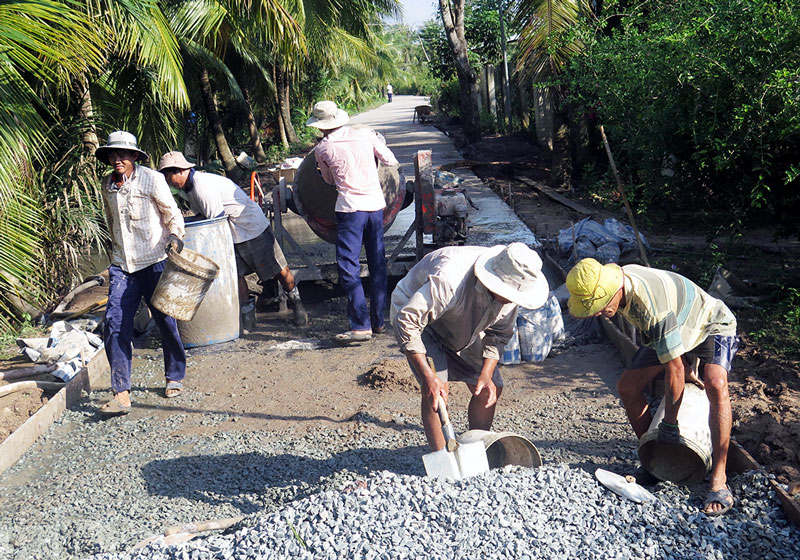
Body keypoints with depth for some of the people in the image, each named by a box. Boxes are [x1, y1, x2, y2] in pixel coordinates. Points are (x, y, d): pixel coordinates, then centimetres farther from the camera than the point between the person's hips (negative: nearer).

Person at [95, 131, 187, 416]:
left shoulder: (152, 179, -5)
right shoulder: (107, 186, 10)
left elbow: (173, 215, 0)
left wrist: (174, 237, -18)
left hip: (154, 261, -4)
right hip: (122, 265, 4)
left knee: (165, 320, 5)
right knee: (114, 324, -7)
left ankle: (175, 377, 26)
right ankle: (121, 393, -3)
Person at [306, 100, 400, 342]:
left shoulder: (322, 149, -1)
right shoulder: (363, 133, 4)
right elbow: (390, 160, 13)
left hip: (350, 208, -4)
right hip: (376, 204, 5)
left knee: (349, 269, -1)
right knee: (377, 265, 13)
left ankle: (361, 326, -6)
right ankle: (379, 321, 21)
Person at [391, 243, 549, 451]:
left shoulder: (509, 287, -21)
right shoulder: (450, 280, -43)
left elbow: (499, 333, -5)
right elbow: (406, 321, -39)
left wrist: (486, 375, -17)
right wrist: (428, 376, -39)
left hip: (464, 328, 6)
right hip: (418, 318, -6)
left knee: (492, 389, 1)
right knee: (435, 390, -22)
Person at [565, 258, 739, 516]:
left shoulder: (654, 307, -43)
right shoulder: (613, 279, -17)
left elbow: (674, 371, -34)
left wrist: (669, 424, -24)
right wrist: (683, 365, 8)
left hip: (712, 327, -8)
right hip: (676, 330, 8)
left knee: (715, 384, -35)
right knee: (628, 386, -4)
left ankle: (718, 479, -29)